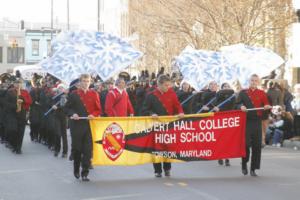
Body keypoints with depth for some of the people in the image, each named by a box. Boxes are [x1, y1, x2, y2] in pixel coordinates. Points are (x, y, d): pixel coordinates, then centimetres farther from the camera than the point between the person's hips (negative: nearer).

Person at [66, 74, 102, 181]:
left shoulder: (94, 94, 7)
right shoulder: (74, 94, 4)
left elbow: (98, 109, 8)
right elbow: (67, 108, 8)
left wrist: (93, 115, -11)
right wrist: (72, 114, -11)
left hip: (90, 125, 0)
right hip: (77, 125, 0)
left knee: (88, 149, -4)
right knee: (76, 148, 6)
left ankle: (85, 173, 0)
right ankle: (76, 169, 27)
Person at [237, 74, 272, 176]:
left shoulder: (262, 93, 11)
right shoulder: (243, 93, 8)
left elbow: (267, 106, 9)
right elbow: (238, 104, 6)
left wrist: (267, 107, -14)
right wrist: (241, 106, -17)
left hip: (257, 122, 1)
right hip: (246, 121, -1)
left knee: (257, 145, 0)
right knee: (246, 143, -6)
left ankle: (253, 169, 8)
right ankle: (244, 164, 18)